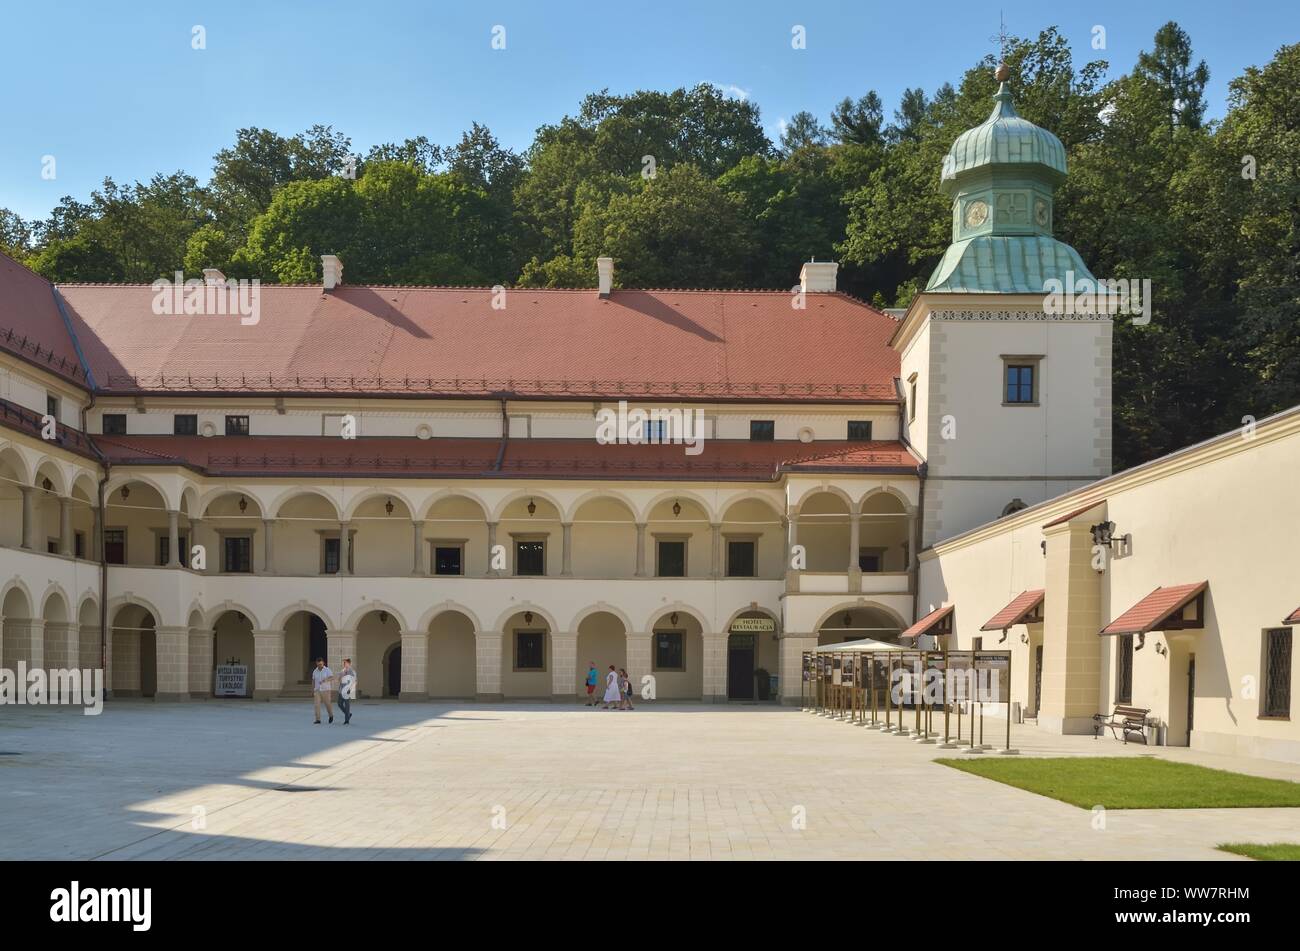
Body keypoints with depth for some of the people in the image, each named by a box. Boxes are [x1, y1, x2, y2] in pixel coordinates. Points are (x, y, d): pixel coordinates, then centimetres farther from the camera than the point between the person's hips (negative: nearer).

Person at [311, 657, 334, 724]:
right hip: (317, 691, 3)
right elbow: (313, 682, 14)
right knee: (317, 705, -11)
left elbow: (332, 678, -23)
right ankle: (318, 720, -10)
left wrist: (325, 680, -44)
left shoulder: (328, 670, -8)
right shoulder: (315, 671, 5)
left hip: (325, 690, -3)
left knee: (327, 704, 5)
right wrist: (312, 692, 14)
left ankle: (331, 715, 33)